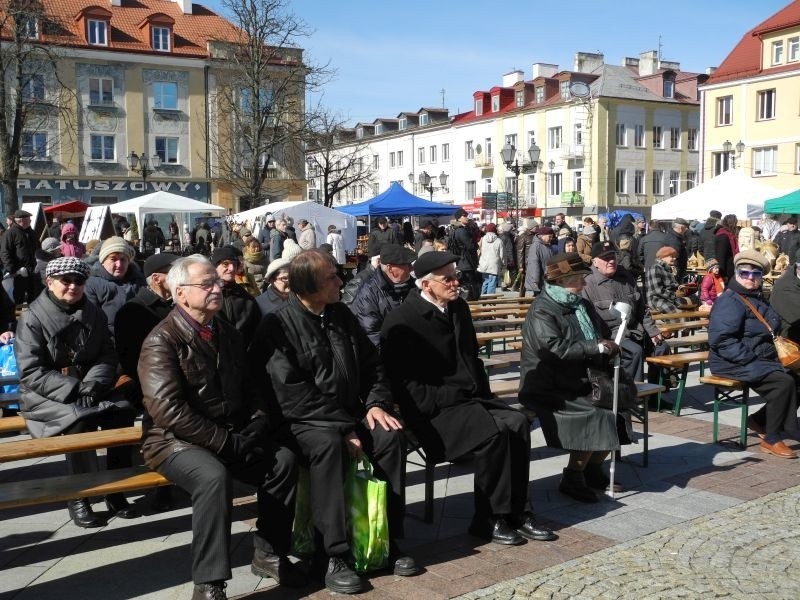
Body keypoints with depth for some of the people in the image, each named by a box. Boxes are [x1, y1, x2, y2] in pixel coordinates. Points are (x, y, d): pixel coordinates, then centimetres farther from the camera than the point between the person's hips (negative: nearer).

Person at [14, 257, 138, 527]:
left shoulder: (94, 314, 9)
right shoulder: (33, 318, -6)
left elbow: (108, 356, 5)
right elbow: (31, 373, -13)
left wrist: (91, 386, -16)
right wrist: (74, 390, -23)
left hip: (88, 390, 4)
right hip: (44, 395, -4)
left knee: (123, 410, -23)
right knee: (80, 418, -33)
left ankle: (115, 489, -13)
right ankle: (78, 497, -18)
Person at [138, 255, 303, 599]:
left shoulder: (227, 333, 11)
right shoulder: (162, 341, -13)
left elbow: (249, 389, 18)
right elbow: (169, 410, -23)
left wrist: (254, 430, -2)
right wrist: (227, 443, -22)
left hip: (232, 437, 7)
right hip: (175, 441, -7)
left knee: (284, 460, -12)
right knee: (214, 476, -35)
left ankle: (268, 554, 4)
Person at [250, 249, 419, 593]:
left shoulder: (342, 315, 9)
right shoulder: (277, 327, -12)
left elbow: (371, 365, 15)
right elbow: (291, 394, -20)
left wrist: (376, 403, -4)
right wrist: (344, 428, -21)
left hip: (348, 414, 6)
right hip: (301, 423, -6)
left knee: (390, 435, -20)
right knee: (329, 444, -36)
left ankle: (389, 540, -9)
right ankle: (336, 556, -30)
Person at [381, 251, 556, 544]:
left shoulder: (459, 308, 14)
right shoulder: (401, 321, -10)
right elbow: (404, 382, -14)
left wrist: (482, 393, 9)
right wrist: (449, 399, -18)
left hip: (470, 399, 7)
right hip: (434, 410, -7)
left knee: (518, 422, -18)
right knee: (493, 432, -27)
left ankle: (517, 512, -10)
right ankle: (488, 520, -11)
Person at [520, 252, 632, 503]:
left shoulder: (582, 305, 15)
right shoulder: (542, 311, -12)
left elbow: (604, 334, 23)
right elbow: (553, 348, -26)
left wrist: (609, 347, -3)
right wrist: (596, 347, -21)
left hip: (581, 383, 9)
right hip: (549, 390, -8)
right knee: (595, 417, -25)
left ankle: (593, 468, 10)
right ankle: (572, 479, -8)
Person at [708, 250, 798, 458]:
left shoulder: (758, 300, 17)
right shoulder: (729, 302, -14)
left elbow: (770, 332, 31)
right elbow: (720, 340, -24)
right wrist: (750, 359, -25)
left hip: (760, 360, 10)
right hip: (733, 364, -10)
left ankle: (759, 419, 11)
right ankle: (770, 440, -11)